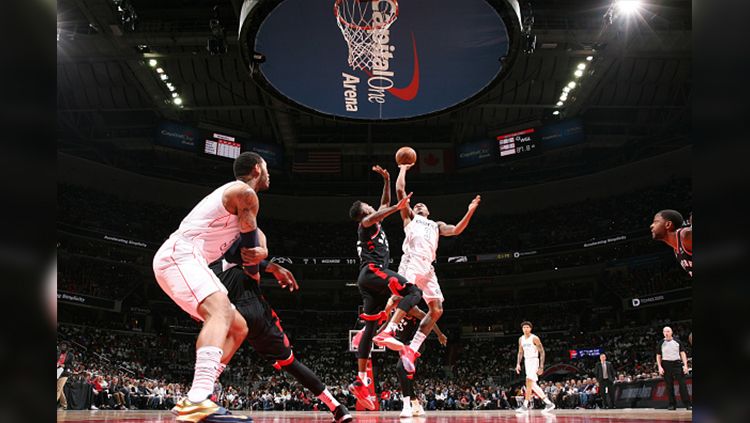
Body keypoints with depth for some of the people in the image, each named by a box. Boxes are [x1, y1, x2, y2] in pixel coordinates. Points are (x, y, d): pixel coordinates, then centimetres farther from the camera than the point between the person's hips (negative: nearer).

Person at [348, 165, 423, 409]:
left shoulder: (374, 226, 32)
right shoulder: (366, 223, 6)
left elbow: (385, 204, 42)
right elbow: (374, 217, -20)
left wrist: (387, 181, 36)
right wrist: (397, 208, -29)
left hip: (367, 282, 9)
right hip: (372, 271, -9)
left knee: (370, 328, 2)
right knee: (414, 292, -18)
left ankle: (360, 382, -4)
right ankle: (388, 333, -34)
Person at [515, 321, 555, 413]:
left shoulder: (535, 338, -11)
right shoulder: (521, 339, 9)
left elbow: (542, 352, -10)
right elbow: (520, 352, 18)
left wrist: (541, 366, -16)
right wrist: (518, 364, 6)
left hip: (534, 361, -8)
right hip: (527, 361, 8)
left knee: (529, 381, -19)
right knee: (533, 385, 7)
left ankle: (525, 406, -19)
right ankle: (548, 403, 15)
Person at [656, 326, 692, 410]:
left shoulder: (677, 341, 6)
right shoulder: (661, 343, 6)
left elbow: (682, 353, 5)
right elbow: (658, 356, 8)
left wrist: (685, 365, -5)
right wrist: (660, 367, -3)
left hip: (677, 363, 0)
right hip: (666, 365, 0)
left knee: (682, 384, -6)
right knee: (669, 386, 2)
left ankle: (687, 404, -6)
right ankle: (672, 404, 7)